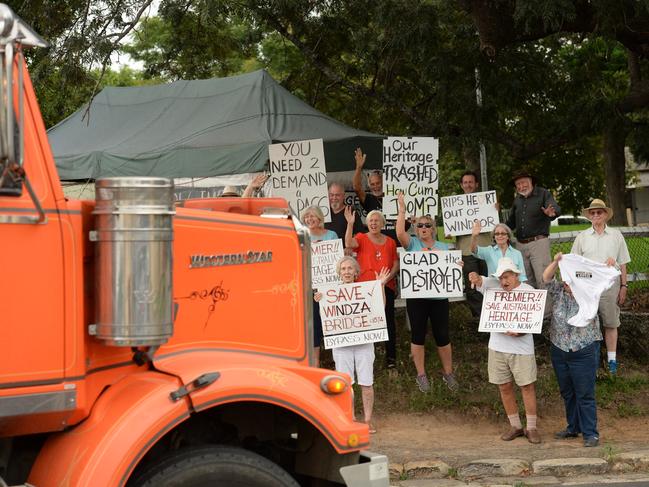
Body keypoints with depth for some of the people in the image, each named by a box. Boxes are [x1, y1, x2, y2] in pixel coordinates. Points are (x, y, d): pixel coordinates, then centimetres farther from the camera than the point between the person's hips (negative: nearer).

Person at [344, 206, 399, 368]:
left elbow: (396, 263, 9)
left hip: (386, 286, 2)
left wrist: (389, 276, -9)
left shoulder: (390, 242, 10)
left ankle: (391, 356, 11)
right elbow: (349, 244, -19)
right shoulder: (361, 238, 2)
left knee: (389, 320, 4)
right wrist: (350, 224, -30)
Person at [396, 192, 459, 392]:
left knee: (442, 335, 5)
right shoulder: (412, 243, 4)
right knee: (418, 335, 5)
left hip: (438, 296, 2)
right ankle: (421, 375, 14)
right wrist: (401, 211, -15)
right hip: (416, 296, -1)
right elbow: (400, 233, -15)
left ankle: (448, 373, 19)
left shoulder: (443, 247, 11)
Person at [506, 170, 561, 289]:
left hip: (538, 242, -6)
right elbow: (511, 222, 27)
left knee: (544, 280, -13)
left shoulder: (543, 194, -2)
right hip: (521, 245, 6)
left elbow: (557, 209, -19)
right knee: (526, 281, 7)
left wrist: (551, 213, -41)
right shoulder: (518, 199, 16)